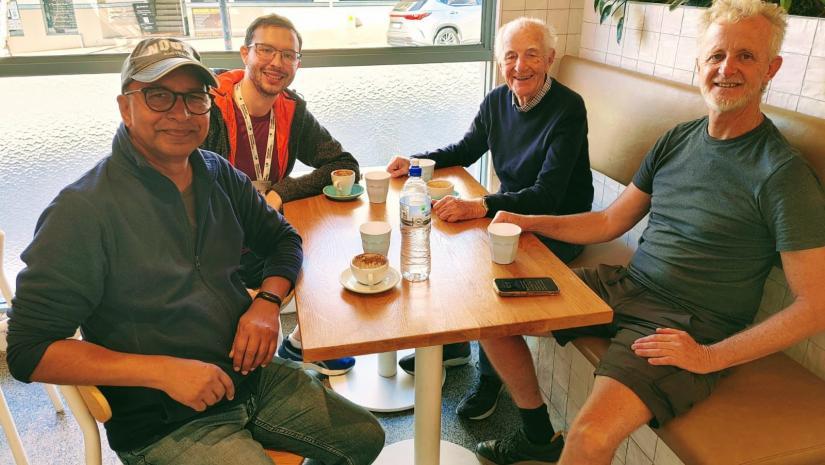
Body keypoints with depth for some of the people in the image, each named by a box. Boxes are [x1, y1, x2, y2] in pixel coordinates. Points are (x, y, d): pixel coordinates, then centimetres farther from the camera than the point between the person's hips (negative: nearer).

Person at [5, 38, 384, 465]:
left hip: (253, 377, 6)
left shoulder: (219, 175, 2)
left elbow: (282, 238, 14)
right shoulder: (81, 212, -17)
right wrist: (164, 370, -24)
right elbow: (29, 351, -15)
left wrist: (267, 302, -7)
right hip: (163, 425, -6)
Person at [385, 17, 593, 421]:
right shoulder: (497, 101, 0)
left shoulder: (568, 108, -20)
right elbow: (465, 151, 17)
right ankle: (452, 343, 14)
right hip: (510, 213, 7)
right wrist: (414, 161, 0)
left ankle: (491, 376, -3)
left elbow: (548, 195, -28)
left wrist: (478, 206, -40)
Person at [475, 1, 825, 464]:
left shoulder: (784, 173, -13)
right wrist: (528, 222, 2)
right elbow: (611, 222, 12)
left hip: (684, 327, -6)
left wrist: (711, 357, -17)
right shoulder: (678, 139, 7)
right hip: (624, 286, 7)